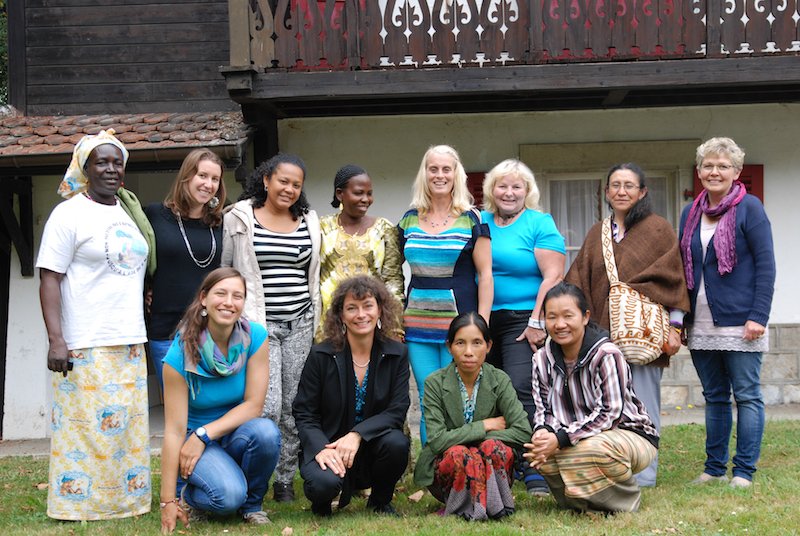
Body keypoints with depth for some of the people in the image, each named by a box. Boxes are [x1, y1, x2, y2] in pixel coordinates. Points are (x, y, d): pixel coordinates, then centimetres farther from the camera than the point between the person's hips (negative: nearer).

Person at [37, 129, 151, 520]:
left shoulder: (130, 213, 15)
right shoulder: (69, 214, -5)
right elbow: (49, 279, -10)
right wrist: (56, 339, -18)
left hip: (129, 342, 7)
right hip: (85, 347, -7)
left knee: (128, 425, 10)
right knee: (85, 425, -5)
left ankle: (126, 500, 20)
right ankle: (78, 504, 6)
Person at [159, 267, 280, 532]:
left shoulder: (255, 337, -12)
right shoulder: (180, 353, -19)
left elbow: (254, 404, -12)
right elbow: (174, 430, -18)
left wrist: (204, 434, -23)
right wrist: (168, 502, -18)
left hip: (236, 433, 3)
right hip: (192, 437, -3)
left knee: (266, 432, -32)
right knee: (228, 494, -31)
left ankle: (251, 504, -3)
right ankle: (186, 493, 6)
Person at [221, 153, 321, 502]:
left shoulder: (309, 222, 11)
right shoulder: (239, 219, 1)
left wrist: (317, 325, 15)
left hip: (300, 325, 4)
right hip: (258, 325, -4)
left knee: (294, 407, 6)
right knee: (267, 407, -13)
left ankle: (285, 479, 18)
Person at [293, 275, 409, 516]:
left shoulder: (397, 354, -1)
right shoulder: (321, 355, -5)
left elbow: (397, 411, -8)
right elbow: (304, 413, -4)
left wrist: (357, 435, -24)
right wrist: (321, 449, -23)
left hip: (371, 447, 2)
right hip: (328, 446, -2)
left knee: (397, 442, -31)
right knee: (325, 483, -34)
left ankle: (380, 501, 1)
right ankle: (321, 504, 7)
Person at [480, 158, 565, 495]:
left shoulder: (540, 224, -1)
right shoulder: (479, 222, 13)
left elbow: (553, 276, -10)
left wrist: (537, 323, -16)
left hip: (522, 321, -5)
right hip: (482, 322, 5)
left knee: (521, 391, -14)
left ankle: (535, 473, -9)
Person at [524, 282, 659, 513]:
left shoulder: (606, 355, -20)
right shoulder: (542, 359, 0)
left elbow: (609, 413, -25)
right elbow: (544, 410, -2)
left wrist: (561, 438, -32)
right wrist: (542, 432, -27)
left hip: (631, 436, -5)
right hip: (583, 438, 5)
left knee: (594, 448, -37)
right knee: (538, 452, -23)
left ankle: (625, 501, -5)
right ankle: (587, 501, 4)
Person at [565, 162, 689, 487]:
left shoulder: (658, 230, 3)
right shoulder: (597, 234, 16)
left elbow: (671, 279, -1)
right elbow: (579, 281, 13)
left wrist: (674, 327, -7)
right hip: (602, 332, 4)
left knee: (640, 405, -4)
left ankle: (643, 475, 4)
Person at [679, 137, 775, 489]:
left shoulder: (749, 208, -4)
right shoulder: (690, 214, 12)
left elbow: (766, 266, -8)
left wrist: (758, 317, -15)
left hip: (738, 323, -6)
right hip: (702, 324, 6)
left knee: (747, 395, -1)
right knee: (714, 397, 12)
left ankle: (744, 471, 5)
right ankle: (714, 468, 19)